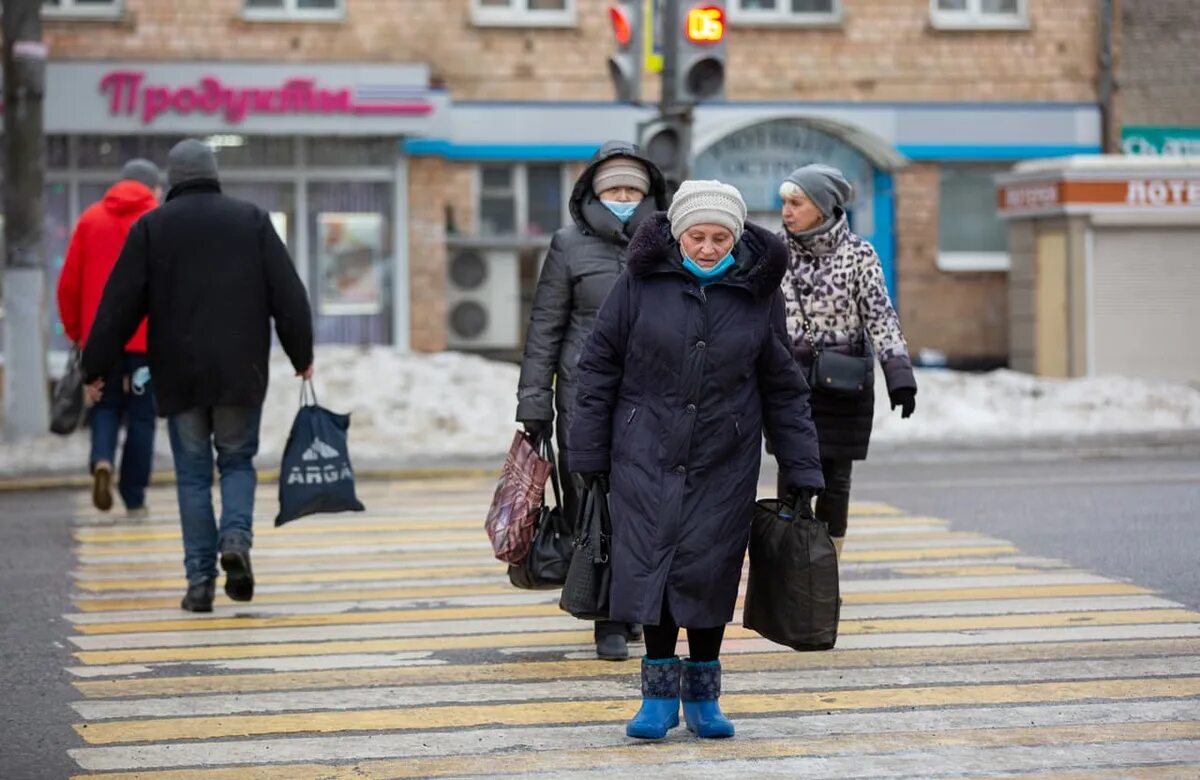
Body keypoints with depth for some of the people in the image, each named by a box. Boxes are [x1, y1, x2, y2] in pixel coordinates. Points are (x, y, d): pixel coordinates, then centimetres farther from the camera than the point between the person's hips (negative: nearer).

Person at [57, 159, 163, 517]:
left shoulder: (91, 218, 8)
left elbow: (68, 283, 5)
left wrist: (74, 330, 13)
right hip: (148, 336, -2)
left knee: (105, 406, 16)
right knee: (141, 416, 7)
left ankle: (102, 460, -12)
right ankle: (134, 499, 7)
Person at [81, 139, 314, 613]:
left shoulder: (151, 227, 3)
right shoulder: (252, 220, 5)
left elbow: (120, 304, 0)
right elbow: (288, 295, 3)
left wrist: (95, 369, 5)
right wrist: (302, 356, 12)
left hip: (178, 375, 0)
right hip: (241, 375, 0)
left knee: (193, 473, 6)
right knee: (238, 461, 15)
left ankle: (200, 581, 1)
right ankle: (236, 537, -12)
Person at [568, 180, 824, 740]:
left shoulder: (758, 290, -1)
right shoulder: (642, 281, -5)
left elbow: (783, 388, 6)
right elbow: (600, 365, 2)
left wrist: (800, 473, 4)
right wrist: (589, 452, 2)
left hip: (724, 461, 1)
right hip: (646, 453, -1)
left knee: (709, 572, 0)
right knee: (651, 564, -4)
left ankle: (702, 694, 15)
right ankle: (660, 692, 8)